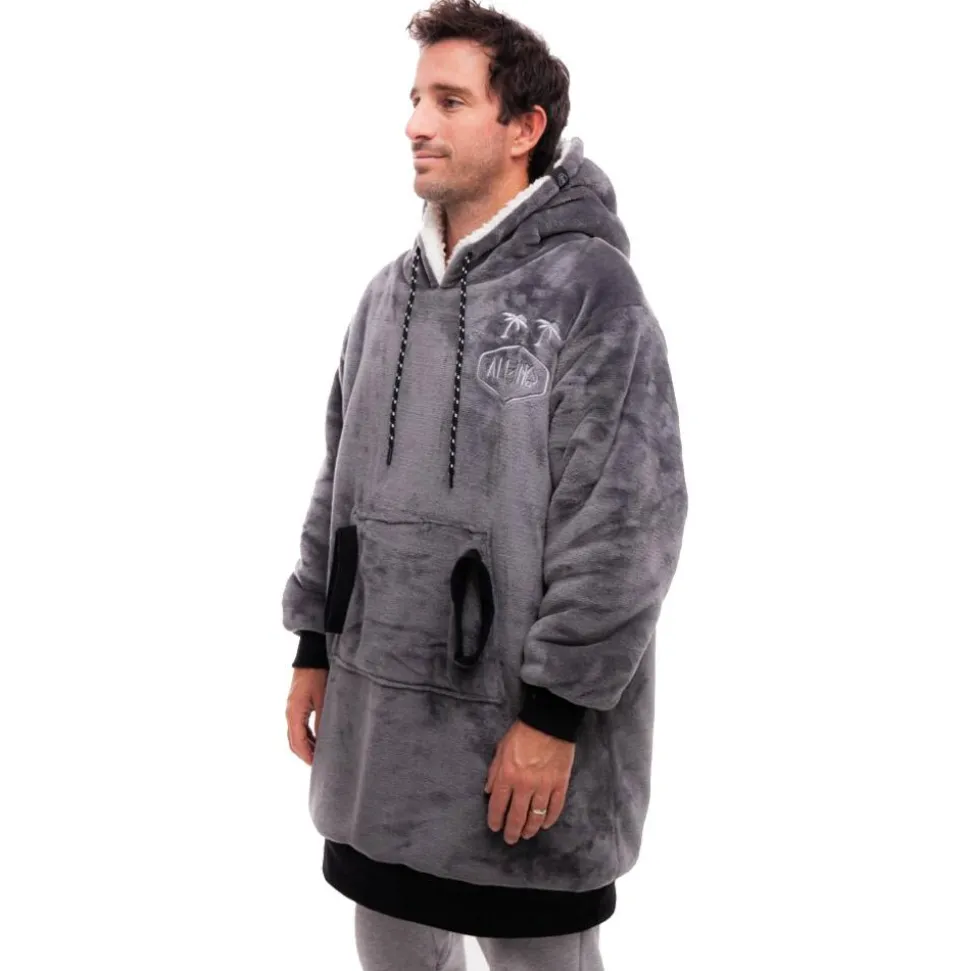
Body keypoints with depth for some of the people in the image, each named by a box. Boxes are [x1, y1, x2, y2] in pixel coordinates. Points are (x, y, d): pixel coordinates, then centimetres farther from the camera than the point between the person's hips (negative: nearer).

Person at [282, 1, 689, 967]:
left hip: (522, 722, -6)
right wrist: (315, 649, 13)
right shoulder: (394, 290, 8)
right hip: (378, 709, 6)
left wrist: (555, 716, -17)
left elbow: (627, 526, -17)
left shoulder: (589, 288, -13)